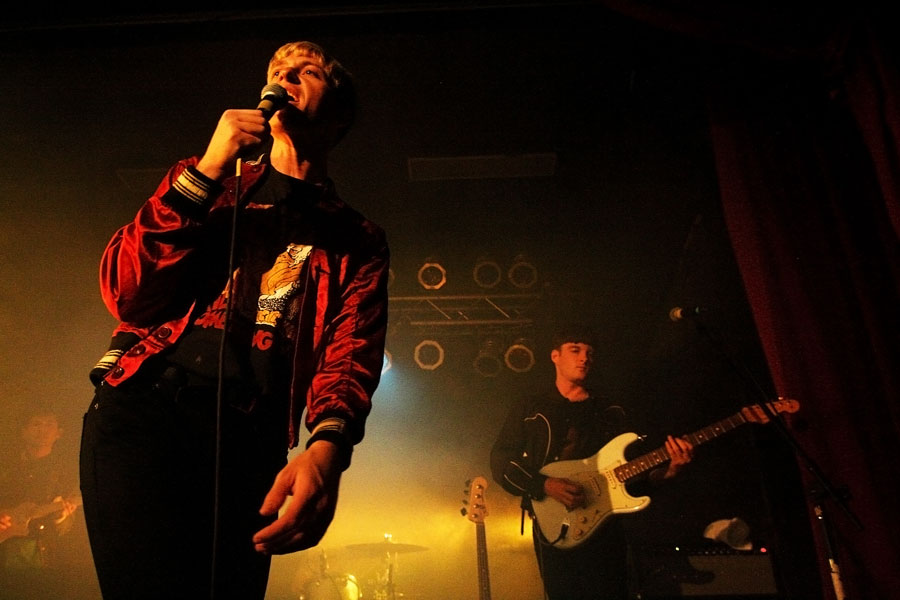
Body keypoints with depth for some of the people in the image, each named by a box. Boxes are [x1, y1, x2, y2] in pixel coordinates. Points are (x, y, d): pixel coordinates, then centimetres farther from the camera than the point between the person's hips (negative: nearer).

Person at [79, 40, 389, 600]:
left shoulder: (357, 240, 14)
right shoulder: (214, 179, 18)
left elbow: (353, 353, -2)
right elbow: (127, 295, 5)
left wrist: (328, 445, -24)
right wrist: (205, 172, -4)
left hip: (248, 441, 1)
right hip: (144, 407, 0)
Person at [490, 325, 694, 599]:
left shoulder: (611, 413, 15)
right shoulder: (529, 410, 7)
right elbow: (500, 463, -1)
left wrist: (666, 470, -8)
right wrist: (546, 485, -16)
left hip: (604, 525, 2)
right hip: (553, 527, -2)